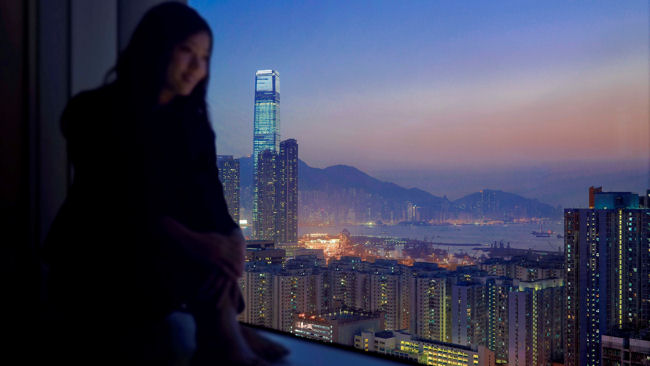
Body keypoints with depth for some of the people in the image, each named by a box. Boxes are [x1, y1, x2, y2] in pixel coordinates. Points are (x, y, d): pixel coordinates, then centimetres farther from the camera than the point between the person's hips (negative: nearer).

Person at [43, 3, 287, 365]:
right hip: (93, 264, -5)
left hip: (165, 259, 5)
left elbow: (211, 201, -9)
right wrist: (191, 241, -39)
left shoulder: (193, 124, 5)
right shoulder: (94, 112, -11)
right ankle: (224, 337, -23)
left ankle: (220, 337, -22)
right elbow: (120, 201, -24)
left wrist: (233, 243, -32)